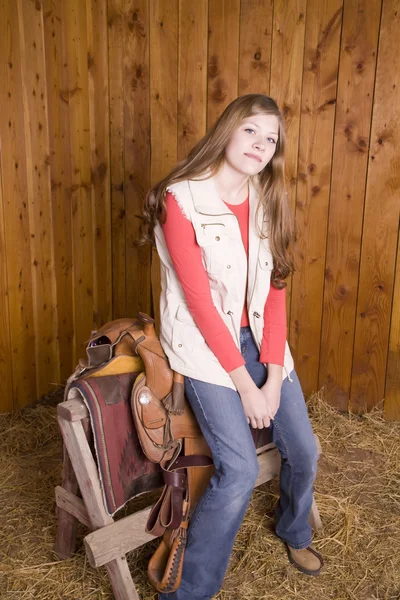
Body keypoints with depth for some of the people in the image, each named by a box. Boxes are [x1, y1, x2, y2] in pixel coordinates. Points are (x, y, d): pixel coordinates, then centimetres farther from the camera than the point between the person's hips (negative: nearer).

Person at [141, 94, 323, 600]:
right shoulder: (181, 200, -13)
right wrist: (245, 384, -15)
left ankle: (293, 530, 41)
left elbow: (275, 291, 2)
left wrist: (274, 378, -7)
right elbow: (199, 301, -16)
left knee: (304, 452, 6)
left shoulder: (267, 202, 5)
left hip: (258, 337, 6)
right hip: (204, 342, -6)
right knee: (240, 470, -17)